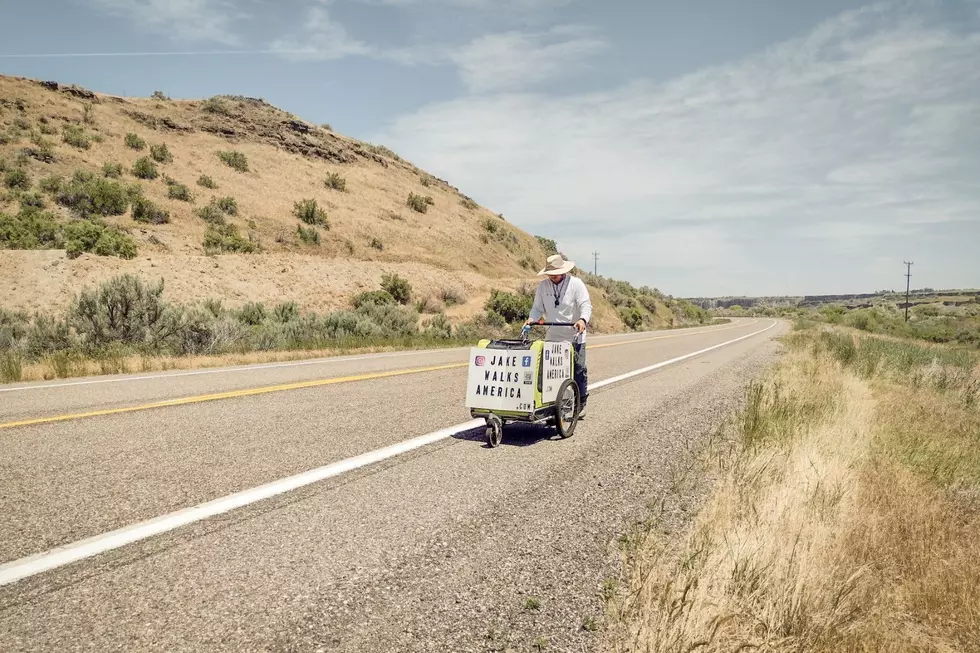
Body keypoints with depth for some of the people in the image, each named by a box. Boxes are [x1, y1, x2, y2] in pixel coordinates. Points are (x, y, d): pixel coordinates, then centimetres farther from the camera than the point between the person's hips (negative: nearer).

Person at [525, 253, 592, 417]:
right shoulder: (543, 286, 3)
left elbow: (586, 305, -15)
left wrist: (583, 319, -35)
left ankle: (581, 404, 15)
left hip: (574, 337, -3)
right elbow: (537, 308, 9)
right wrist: (532, 319, -13)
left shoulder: (576, 284, -8)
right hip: (552, 337, 3)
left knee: (578, 371, 2)